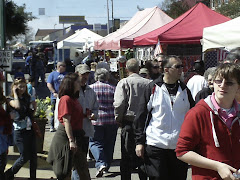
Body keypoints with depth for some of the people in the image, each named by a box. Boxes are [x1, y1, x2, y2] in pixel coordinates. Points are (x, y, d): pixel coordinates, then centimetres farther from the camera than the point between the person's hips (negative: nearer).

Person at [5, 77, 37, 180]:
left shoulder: (27, 98, 13)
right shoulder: (11, 99, -4)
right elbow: (17, 106, -27)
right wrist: (15, 93, -14)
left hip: (30, 129, 5)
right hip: (20, 131, -5)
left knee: (33, 155, 3)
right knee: (24, 157, -2)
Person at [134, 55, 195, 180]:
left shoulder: (184, 90, 10)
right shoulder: (152, 88, -1)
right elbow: (141, 116, -1)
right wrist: (139, 141, -5)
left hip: (180, 146, 4)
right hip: (155, 145, -4)